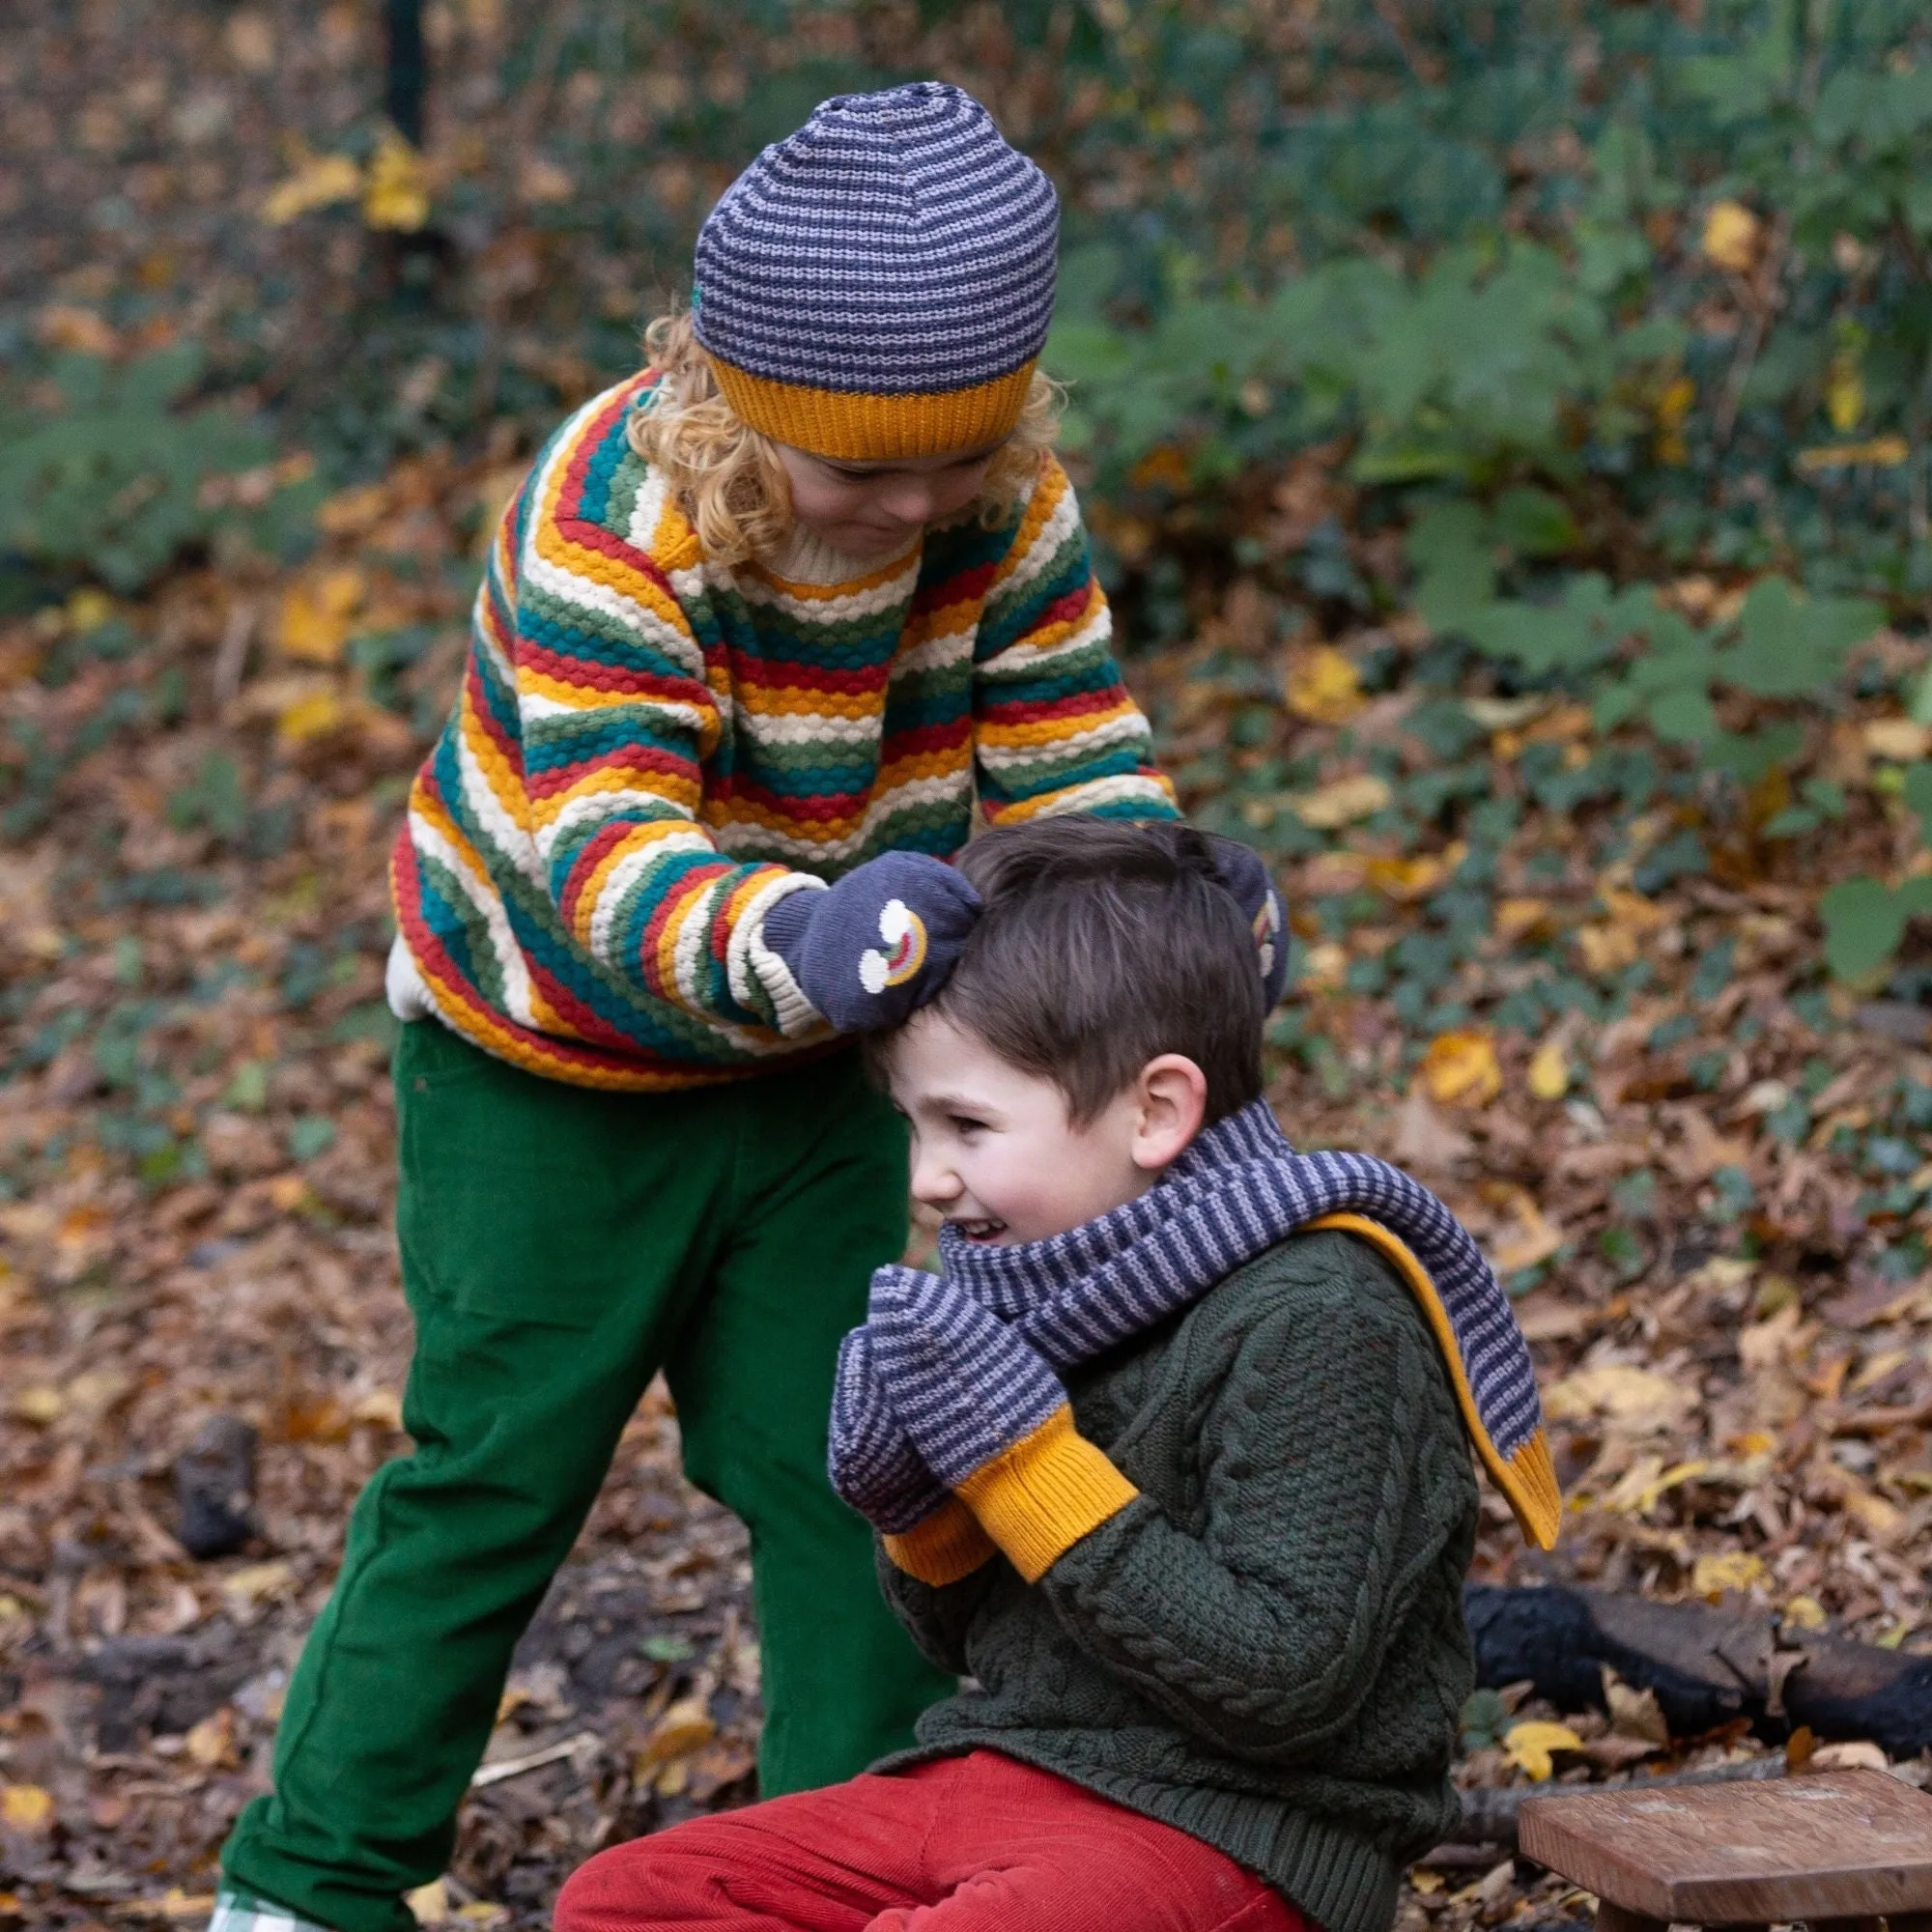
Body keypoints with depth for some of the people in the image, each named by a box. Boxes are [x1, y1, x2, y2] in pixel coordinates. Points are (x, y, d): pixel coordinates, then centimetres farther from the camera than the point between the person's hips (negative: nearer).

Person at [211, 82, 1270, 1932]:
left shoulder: (1006, 512, -17)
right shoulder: (603, 532, -34)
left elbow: (1069, 757, -12)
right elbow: (609, 869, -44)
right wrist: (787, 942, -65)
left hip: (804, 1075, 5)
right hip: (546, 1067, -4)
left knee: (847, 1470, 4)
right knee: (492, 1474, 2)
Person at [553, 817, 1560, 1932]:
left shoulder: (1313, 1323, -15)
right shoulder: (1070, 1293, 8)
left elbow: (1284, 1684, -22)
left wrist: (1021, 1460, -21)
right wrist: (919, 1514, -5)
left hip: (1227, 1834, -8)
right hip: (997, 1772, 8)